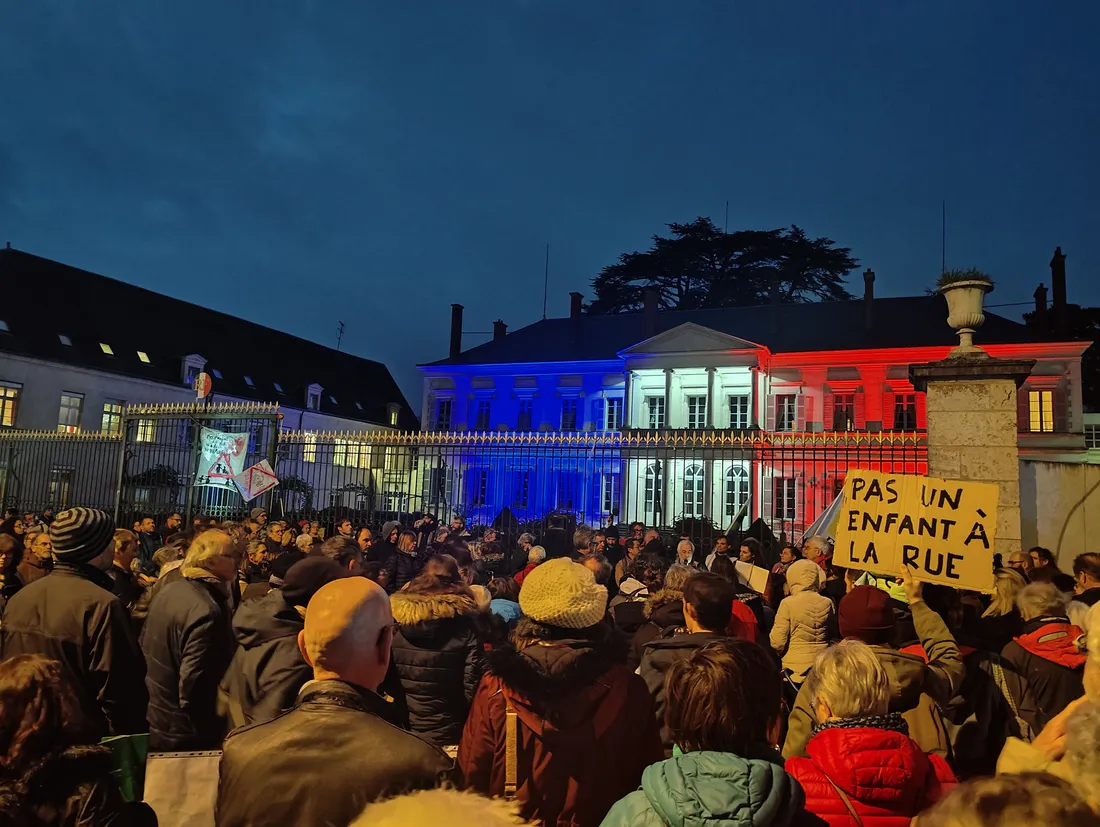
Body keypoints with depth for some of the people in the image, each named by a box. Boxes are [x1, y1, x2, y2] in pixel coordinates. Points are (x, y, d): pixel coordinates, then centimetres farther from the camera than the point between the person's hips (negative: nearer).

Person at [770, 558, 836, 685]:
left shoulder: (788, 603, -14)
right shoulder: (827, 603, -3)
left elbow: (777, 642, -13)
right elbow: (833, 635, 11)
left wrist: (780, 652, 9)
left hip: (795, 665, -3)